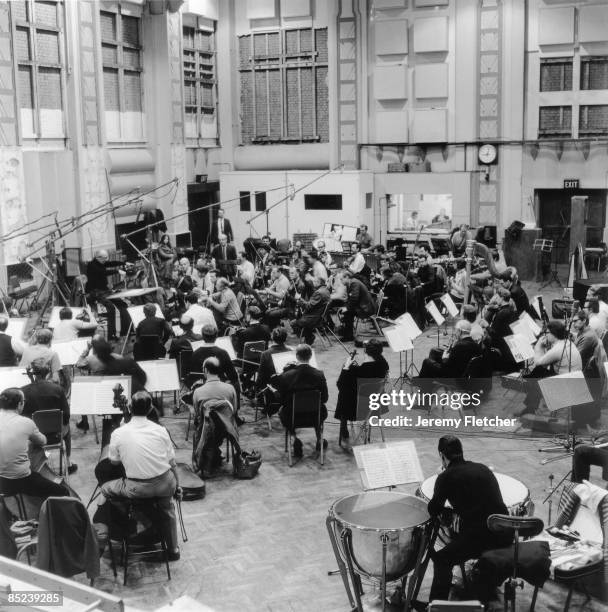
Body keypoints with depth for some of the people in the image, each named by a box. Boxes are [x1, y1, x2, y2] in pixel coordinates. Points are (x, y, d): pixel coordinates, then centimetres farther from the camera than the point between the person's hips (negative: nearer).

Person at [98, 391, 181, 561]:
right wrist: (177, 485, 19)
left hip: (137, 489, -2)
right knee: (167, 507, 35)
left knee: (105, 488, 25)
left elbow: (114, 461, 8)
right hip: (165, 485, 2)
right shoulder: (160, 430, -3)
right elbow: (172, 462, 3)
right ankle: (173, 549, 44)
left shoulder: (118, 433, -8)